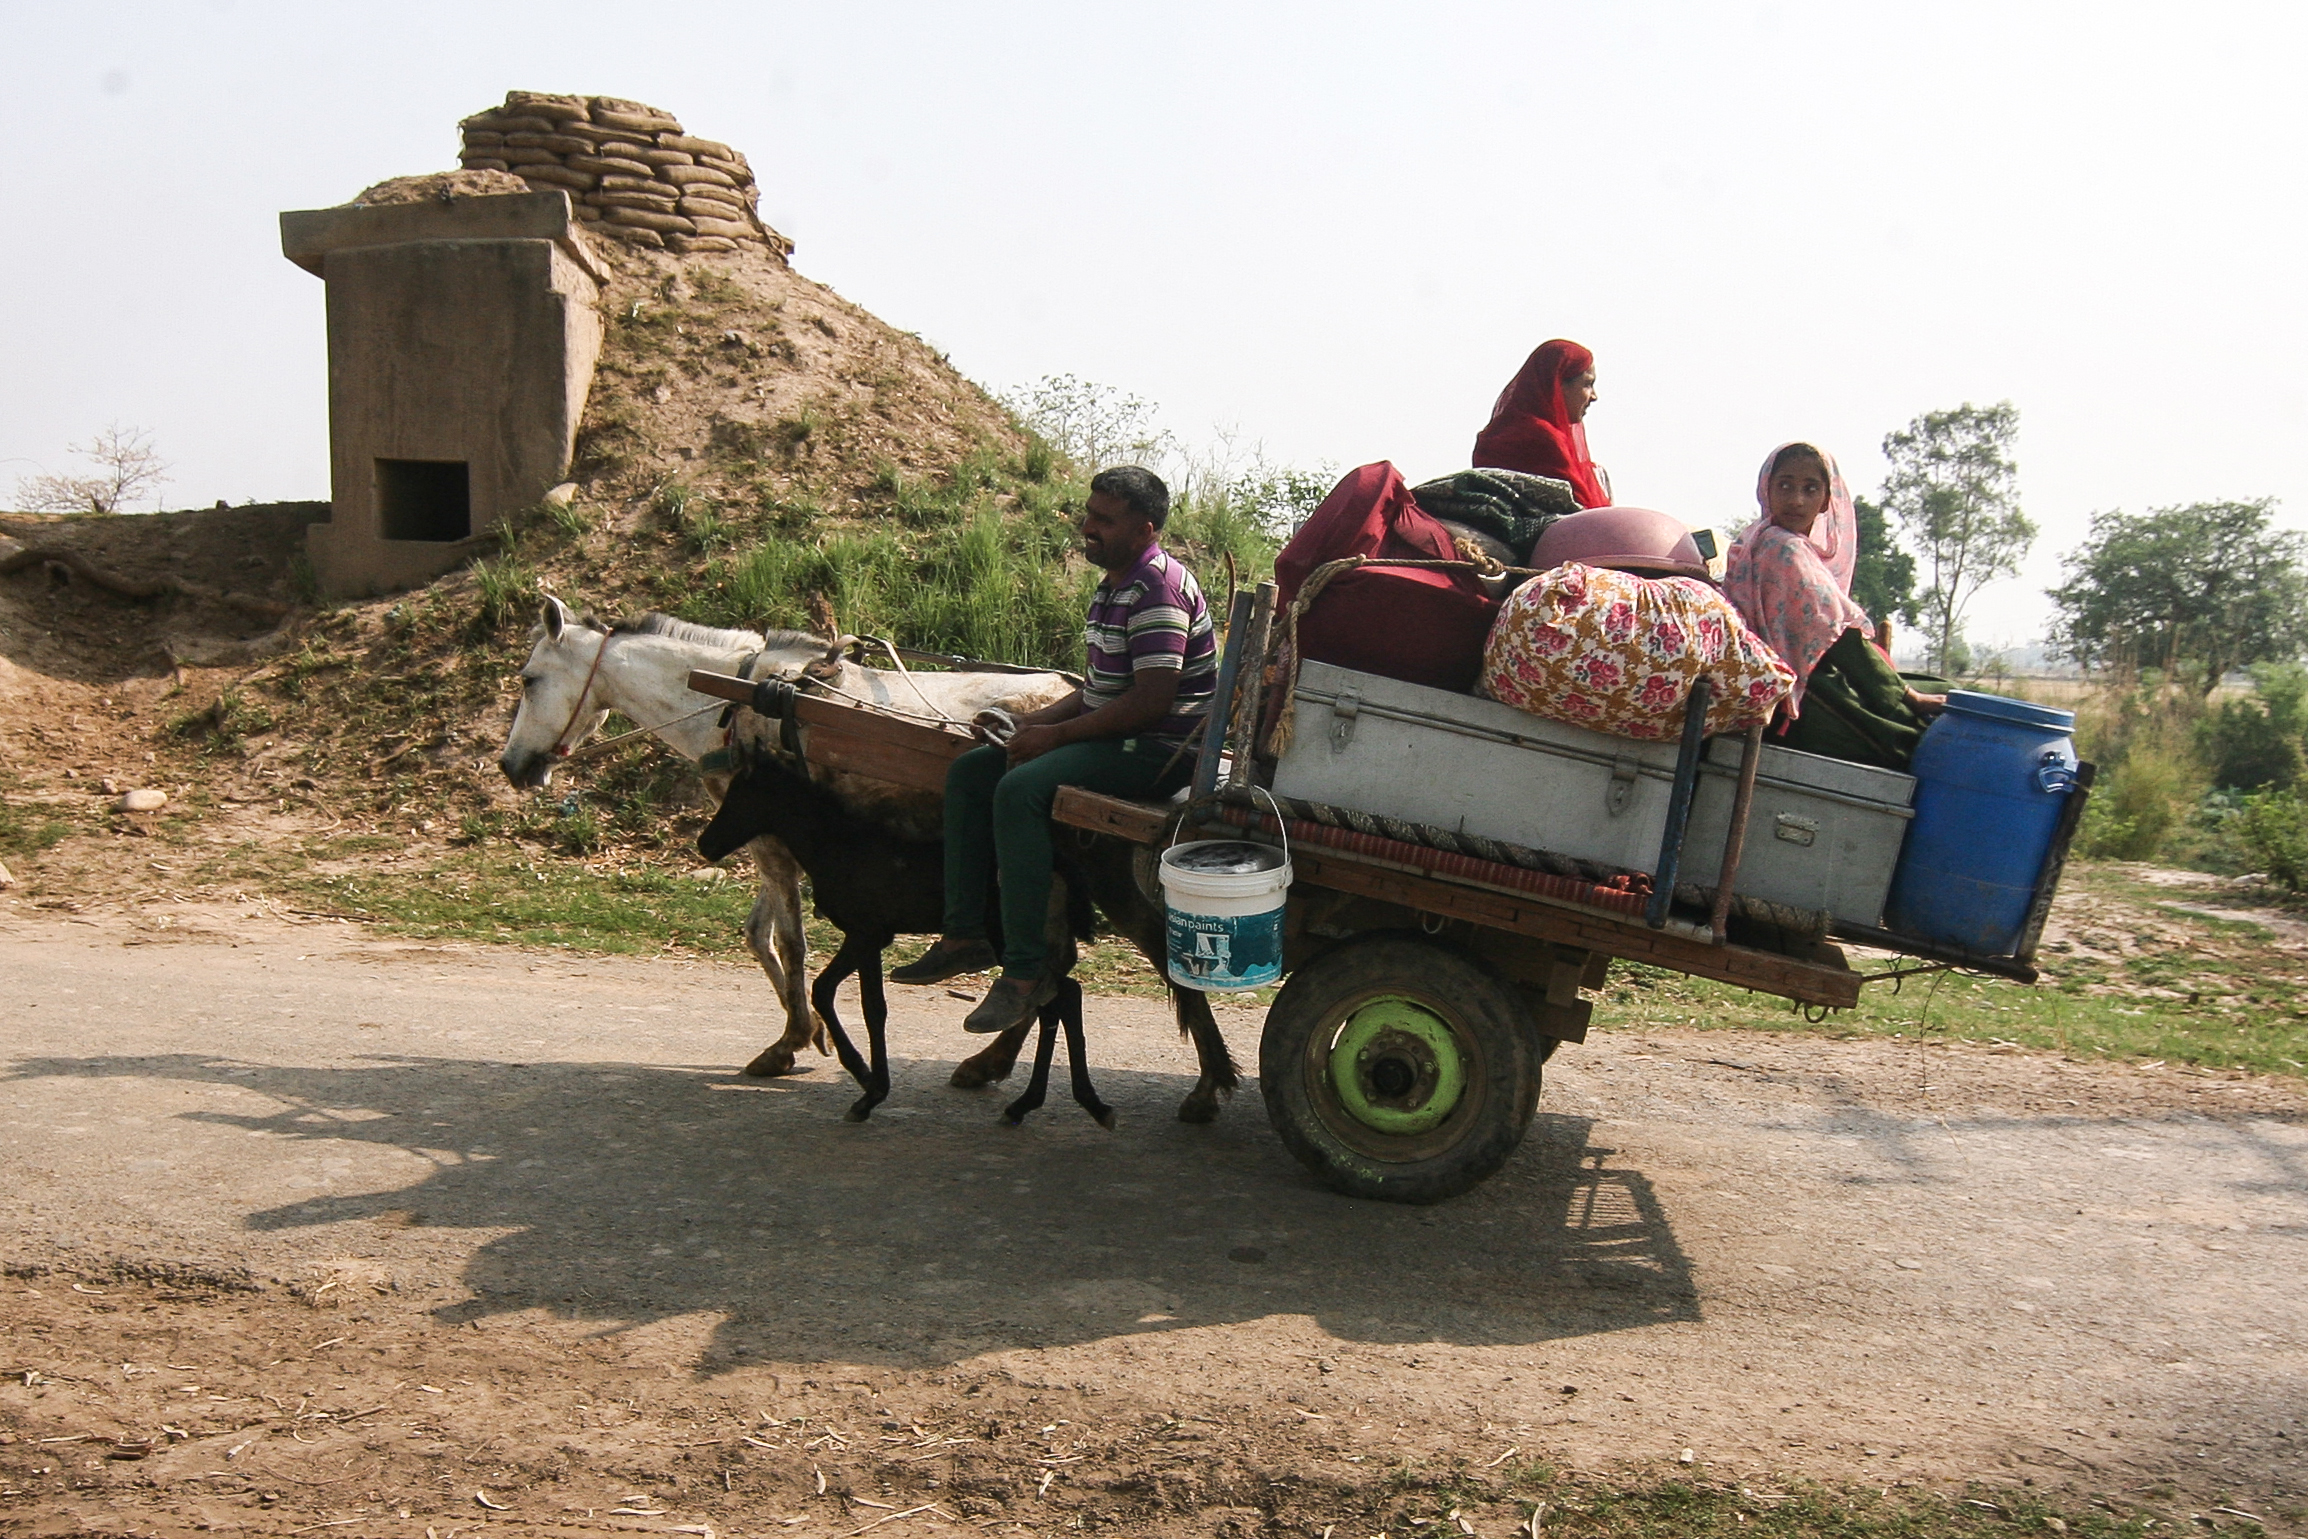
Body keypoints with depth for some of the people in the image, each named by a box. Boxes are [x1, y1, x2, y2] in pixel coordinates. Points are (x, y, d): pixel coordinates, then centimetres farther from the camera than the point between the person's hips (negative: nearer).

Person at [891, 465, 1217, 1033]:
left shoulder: (1158, 588, -17)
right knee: (969, 771, 5)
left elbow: (1152, 699, -24)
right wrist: (1043, 718, 3)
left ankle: (1027, 971, -24)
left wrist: (1055, 735, -18)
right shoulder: (1114, 587, 15)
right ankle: (964, 936, 7)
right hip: (1114, 737, 11)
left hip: (1162, 747, -11)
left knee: (1020, 789, -30)